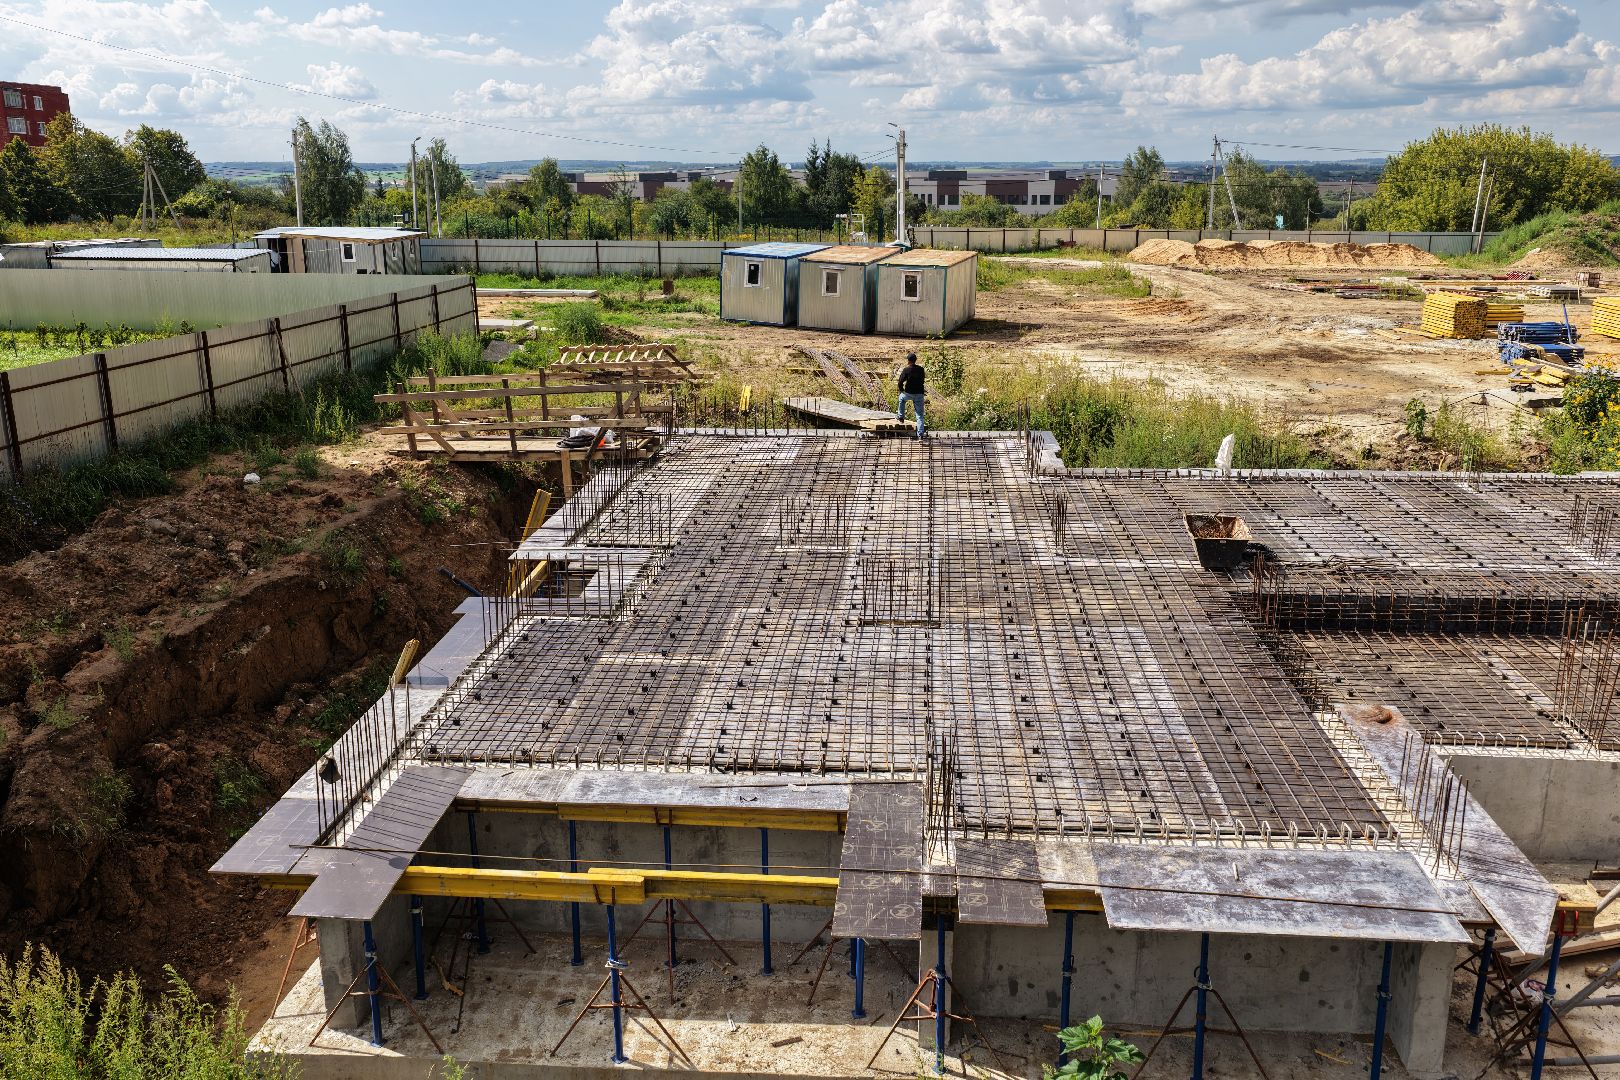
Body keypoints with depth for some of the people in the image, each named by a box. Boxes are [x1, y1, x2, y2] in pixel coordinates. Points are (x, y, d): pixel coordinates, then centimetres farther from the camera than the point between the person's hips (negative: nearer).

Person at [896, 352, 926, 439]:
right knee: (920, 415, 5)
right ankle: (920, 434, 0)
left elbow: (900, 382, -12)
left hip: (909, 393, -3)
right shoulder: (921, 369, 2)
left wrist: (901, 390, 8)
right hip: (919, 394, 3)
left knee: (901, 398, 34)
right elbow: (922, 380, 12)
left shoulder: (906, 370, -12)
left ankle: (900, 416, 39)